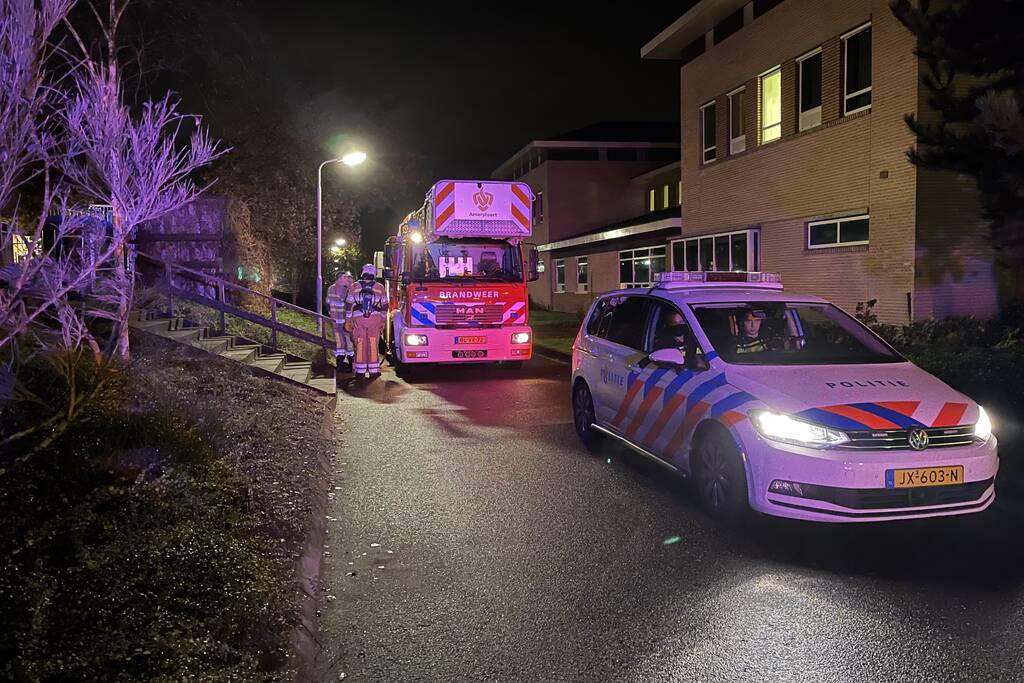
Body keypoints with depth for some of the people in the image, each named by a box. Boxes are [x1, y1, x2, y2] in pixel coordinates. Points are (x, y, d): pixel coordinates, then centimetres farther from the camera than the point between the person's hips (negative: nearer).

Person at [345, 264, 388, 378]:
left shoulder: (354, 287, 5)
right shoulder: (380, 287, 6)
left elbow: (349, 305, 5)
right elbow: (384, 305, 8)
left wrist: (348, 320, 11)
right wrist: (382, 321, 16)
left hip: (358, 318, 0)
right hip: (375, 318, 0)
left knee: (360, 344, 5)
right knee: (373, 344, 4)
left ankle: (360, 371, 6)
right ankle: (374, 370, 3)